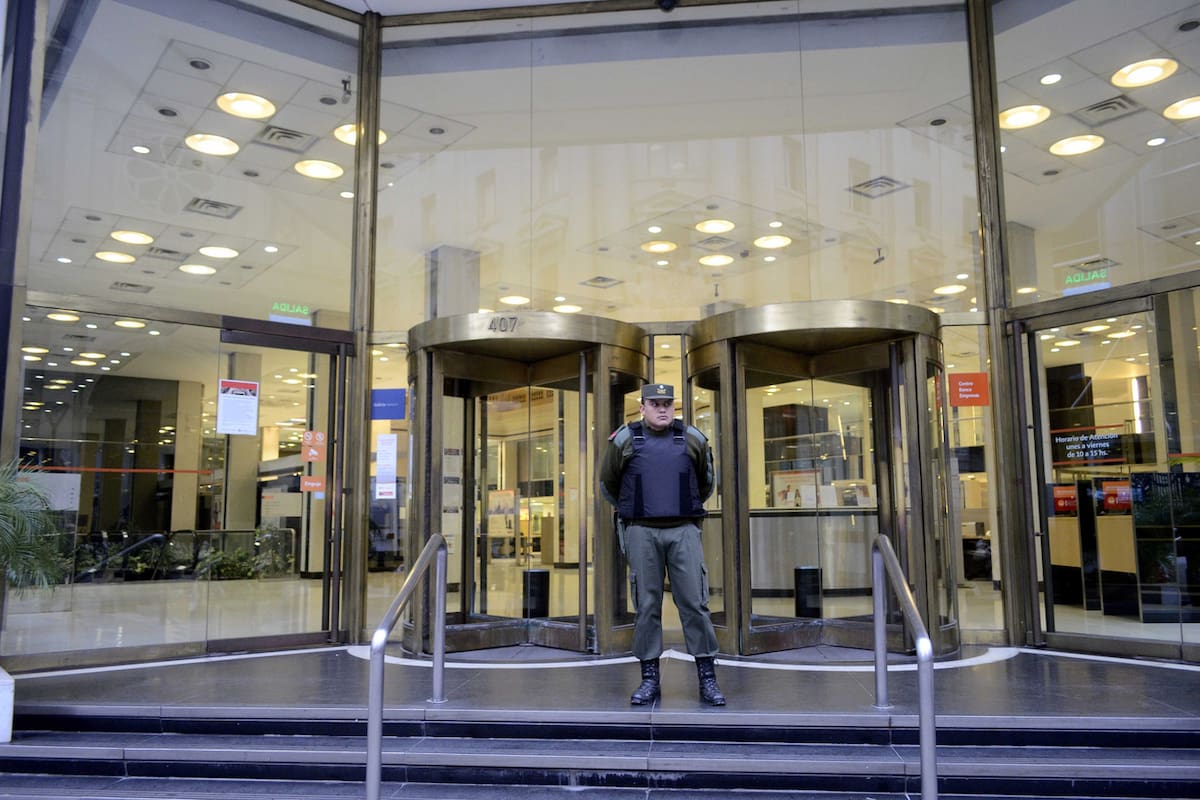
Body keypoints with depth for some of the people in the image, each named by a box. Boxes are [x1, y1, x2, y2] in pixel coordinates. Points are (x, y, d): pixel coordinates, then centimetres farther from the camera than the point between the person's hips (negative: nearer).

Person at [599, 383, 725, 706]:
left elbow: (706, 483, 21)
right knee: (647, 606, 3)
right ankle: (650, 680, 12)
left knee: (694, 603, -2)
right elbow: (608, 484, 17)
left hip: (683, 531, 1)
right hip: (642, 534, 0)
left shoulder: (693, 440, 5)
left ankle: (707, 679, 5)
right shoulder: (624, 440, 2)